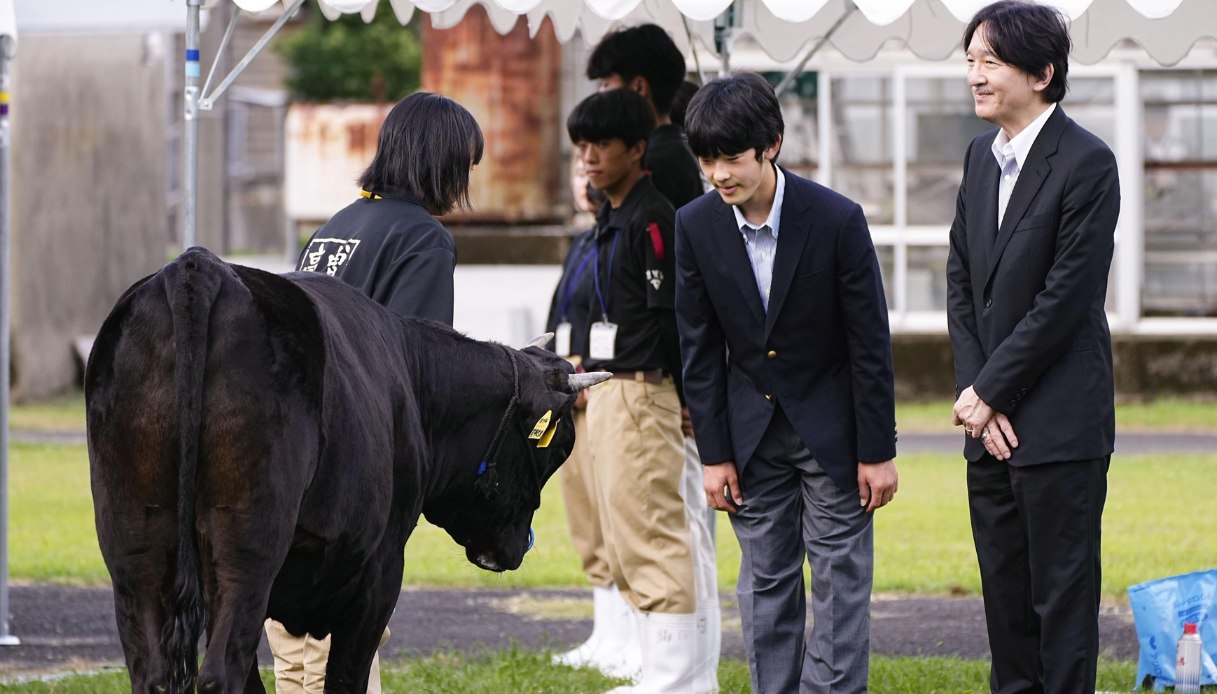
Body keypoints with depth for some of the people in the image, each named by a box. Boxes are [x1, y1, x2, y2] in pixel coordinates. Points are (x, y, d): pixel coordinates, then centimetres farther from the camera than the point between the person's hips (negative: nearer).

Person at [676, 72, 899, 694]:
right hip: (752, 429, 3)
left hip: (831, 426, -3)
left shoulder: (836, 219, -18)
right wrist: (714, 453, -3)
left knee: (839, 577, -1)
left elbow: (870, 343, -12)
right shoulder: (696, 227, -9)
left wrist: (877, 451, -10)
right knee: (765, 578, 7)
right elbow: (700, 350, -1)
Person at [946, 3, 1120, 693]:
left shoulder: (1087, 163, -12)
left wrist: (989, 391, -13)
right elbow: (962, 285, 11)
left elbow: (1067, 297, -16)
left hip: (1058, 422, -8)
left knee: (1063, 593, -2)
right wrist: (974, 393, -2)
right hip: (992, 421, 8)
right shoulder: (982, 157, 12)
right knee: (1005, 589, 14)